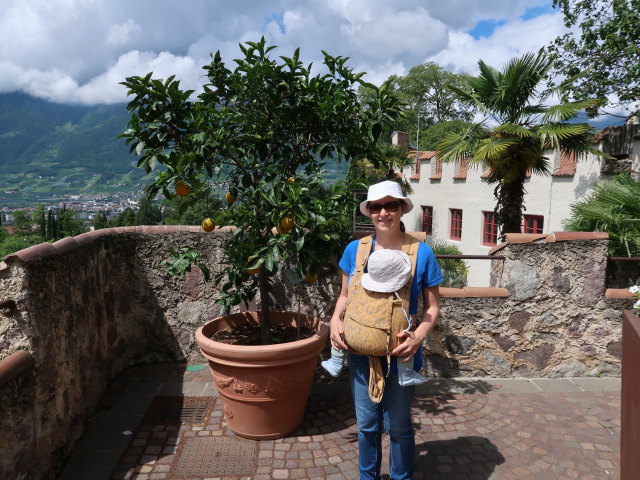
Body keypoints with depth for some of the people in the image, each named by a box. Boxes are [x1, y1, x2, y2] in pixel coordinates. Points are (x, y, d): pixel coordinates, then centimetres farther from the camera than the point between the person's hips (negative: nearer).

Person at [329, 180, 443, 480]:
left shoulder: (421, 253, -11)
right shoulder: (355, 249, -4)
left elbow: (432, 306, -4)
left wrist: (419, 335, -21)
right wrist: (335, 320, -11)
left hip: (400, 354, -2)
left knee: (398, 426, 16)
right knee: (367, 424, 18)